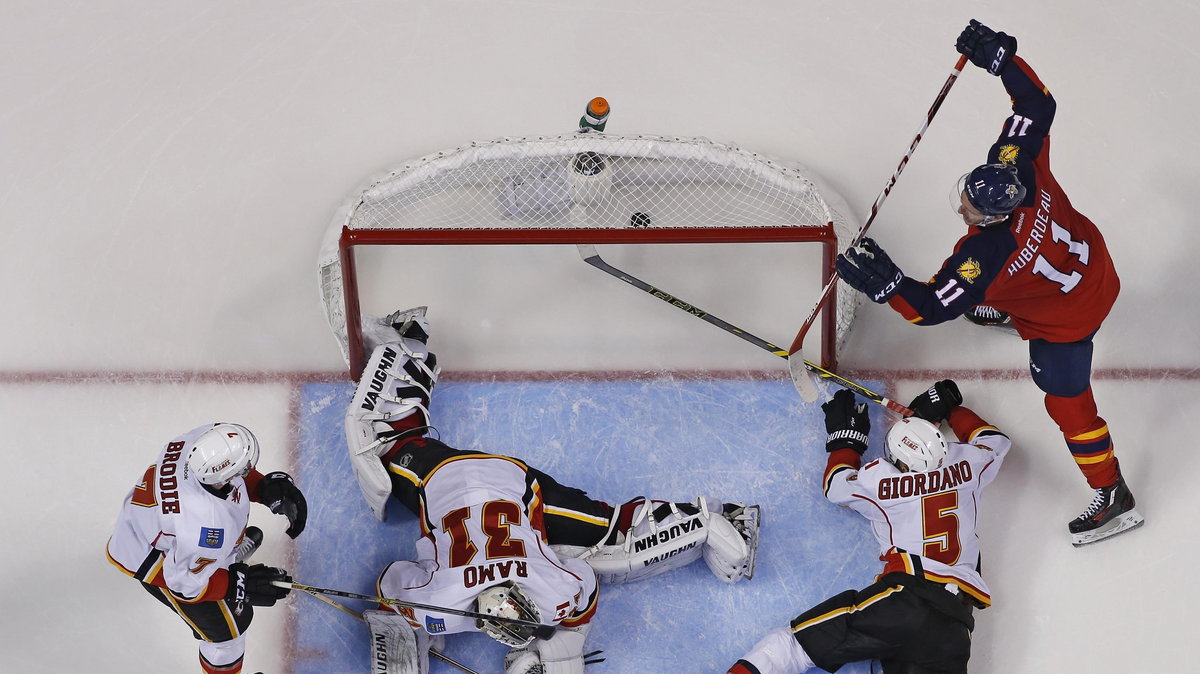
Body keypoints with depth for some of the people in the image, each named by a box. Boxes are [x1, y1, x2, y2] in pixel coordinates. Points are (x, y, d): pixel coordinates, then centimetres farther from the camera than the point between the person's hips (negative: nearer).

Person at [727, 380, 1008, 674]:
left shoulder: (881, 481, 4)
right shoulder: (966, 467, 11)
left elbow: (835, 484, 25)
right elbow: (995, 441, 34)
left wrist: (846, 434, 36)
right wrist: (950, 409, 44)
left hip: (900, 597, -4)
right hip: (954, 622, 4)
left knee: (794, 643, -3)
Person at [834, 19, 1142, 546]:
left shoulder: (984, 255, -42)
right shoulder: (1018, 165, -27)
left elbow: (932, 307, -36)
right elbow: (1037, 104, -15)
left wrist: (885, 284, -44)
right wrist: (999, 56, -18)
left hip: (1067, 317, -8)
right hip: (1088, 260, 8)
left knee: (1067, 403, 7)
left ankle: (1113, 498, 21)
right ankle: (1000, 313, 73)